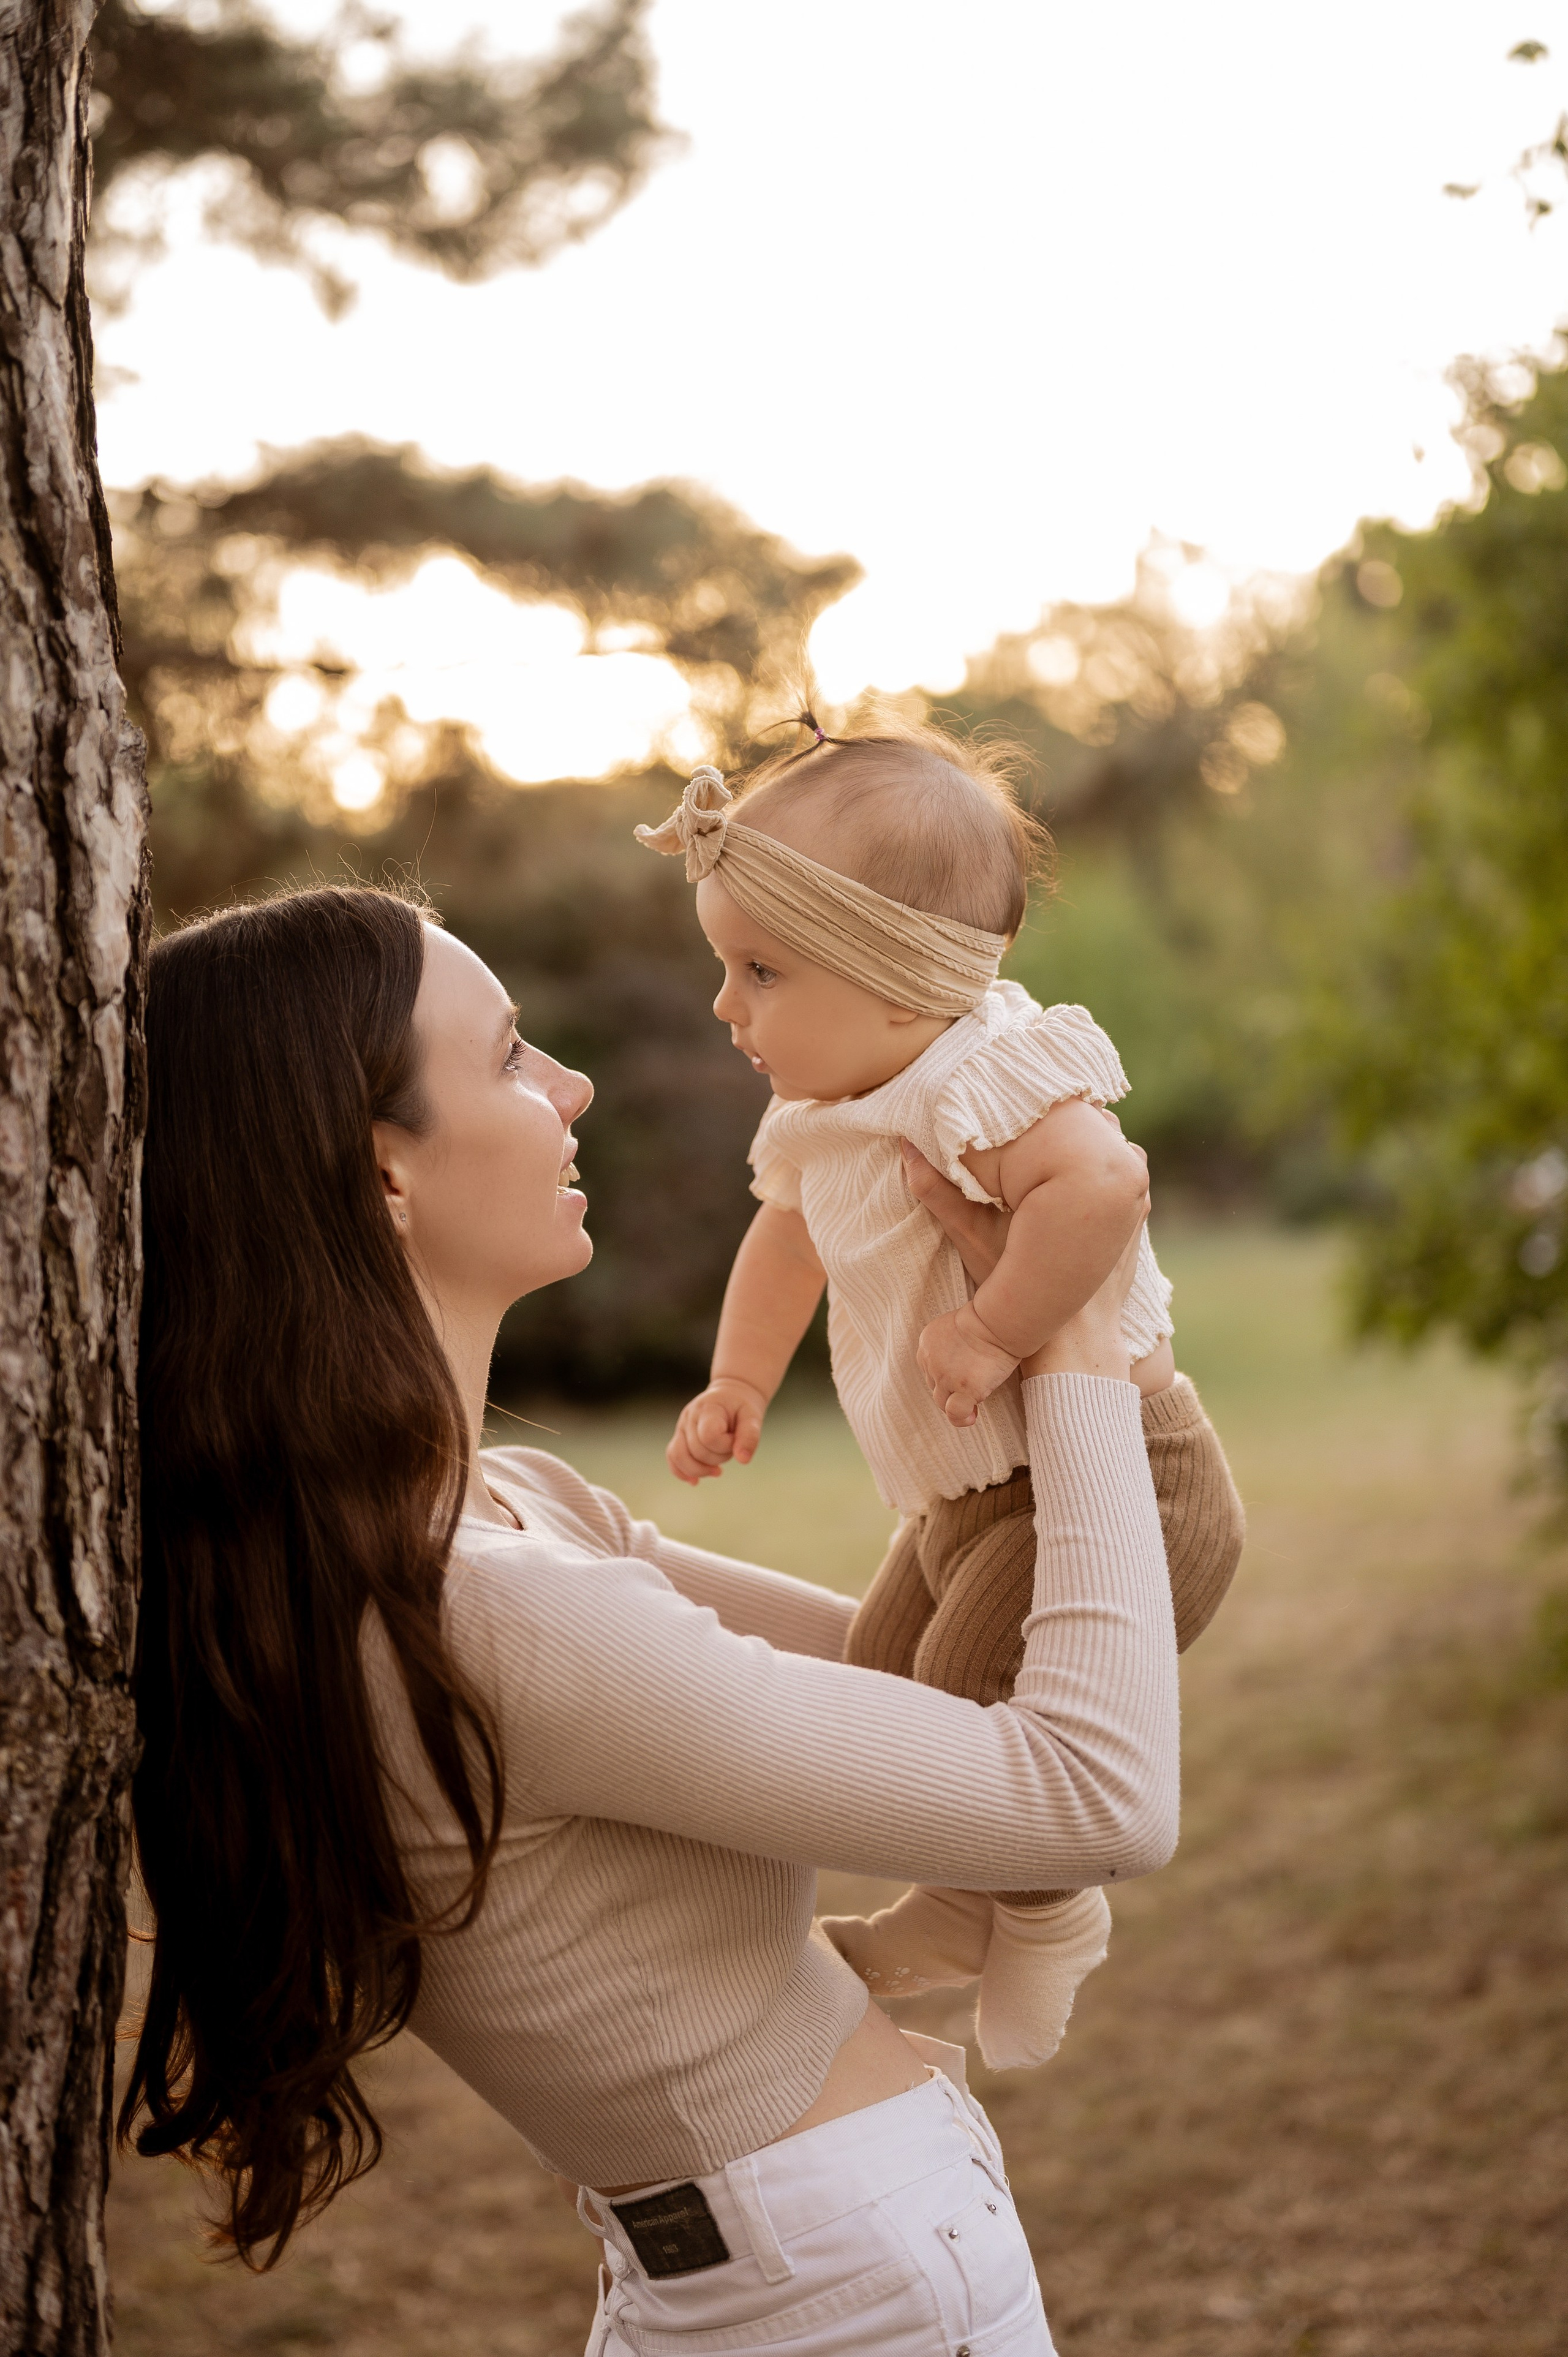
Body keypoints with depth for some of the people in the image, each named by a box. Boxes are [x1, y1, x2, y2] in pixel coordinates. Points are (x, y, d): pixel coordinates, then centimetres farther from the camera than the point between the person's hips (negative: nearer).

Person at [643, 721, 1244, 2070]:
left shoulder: (981, 1082, -27)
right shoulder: (824, 1119, 5)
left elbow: (1101, 1183, -45)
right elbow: (788, 1238, 25)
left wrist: (997, 1330, -36)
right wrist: (738, 1386, 20)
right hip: (970, 1497, 10)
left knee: (976, 1690, -14)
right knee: (888, 1685, 14)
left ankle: (1049, 1919, 14)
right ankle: (964, 1911, 37)